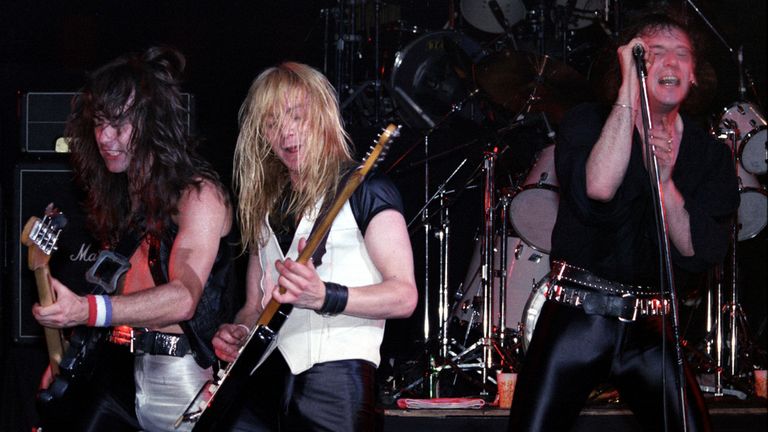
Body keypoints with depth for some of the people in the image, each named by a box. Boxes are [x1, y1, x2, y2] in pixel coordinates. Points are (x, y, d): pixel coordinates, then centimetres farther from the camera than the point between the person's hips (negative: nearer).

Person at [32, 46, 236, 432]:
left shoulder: (200, 193, -10)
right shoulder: (120, 196, 15)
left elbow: (185, 296, -24)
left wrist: (88, 310, -36)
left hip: (184, 378, -7)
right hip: (125, 372, 7)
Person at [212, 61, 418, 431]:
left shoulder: (363, 189, 0)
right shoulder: (264, 206, 19)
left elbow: (404, 296, -8)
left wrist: (323, 297, -23)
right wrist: (237, 333, 1)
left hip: (336, 372, -6)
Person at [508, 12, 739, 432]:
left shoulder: (711, 154, 6)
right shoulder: (589, 123, -3)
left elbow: (699, 255, -4)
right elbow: (598, 189, -25)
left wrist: (665, 182, -19)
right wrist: (630, 89, -21)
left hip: (648, 328, 3)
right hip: (576, 316, -3)